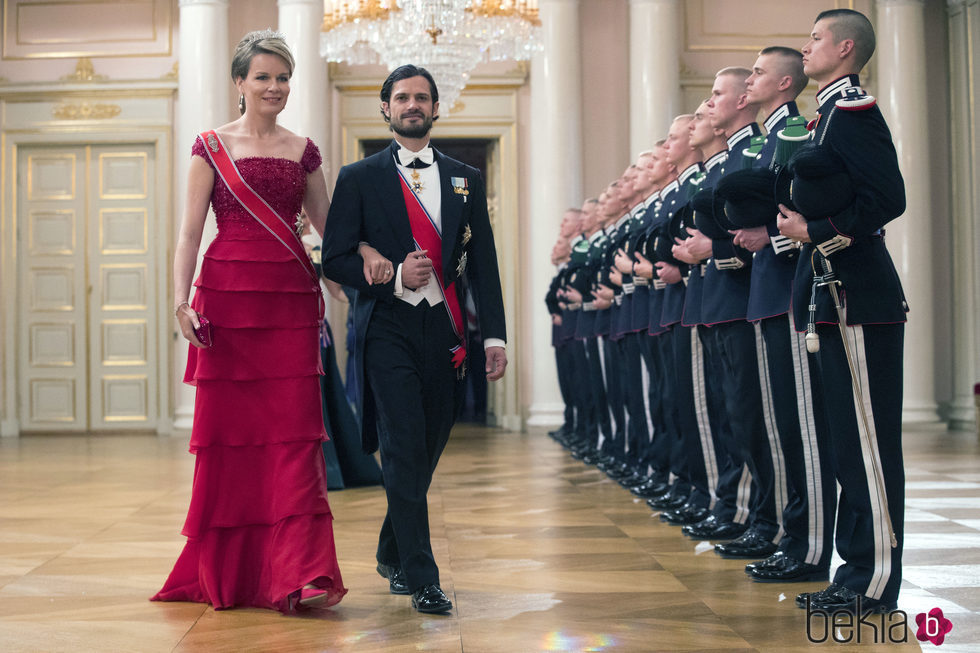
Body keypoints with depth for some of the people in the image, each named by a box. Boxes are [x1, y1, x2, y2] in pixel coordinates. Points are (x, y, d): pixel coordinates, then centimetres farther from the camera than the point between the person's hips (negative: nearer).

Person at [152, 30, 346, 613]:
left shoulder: (303, 151, 13)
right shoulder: (212, 146, 5)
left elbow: (329, 224, 15)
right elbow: (190, 232, 0)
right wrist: (182, 302, -12)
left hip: (291, 300, 2)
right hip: (229, 296, -2)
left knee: (294, 430, -5)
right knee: (229, 429, 3)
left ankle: (299, 573, -5)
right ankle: (227, 570, 18)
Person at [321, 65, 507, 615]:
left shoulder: (466, 179, 13)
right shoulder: (359, 178, 5)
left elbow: (484, 263, 10)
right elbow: (335, 260, 1)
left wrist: (495, 335, 1)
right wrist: (393, 277, -14)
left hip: (444, 330, 3)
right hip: (388, 328, -3)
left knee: (426, 451, 11)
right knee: (405, 449, -11)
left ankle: (392, 554, 32)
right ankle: (422, 578, -8)